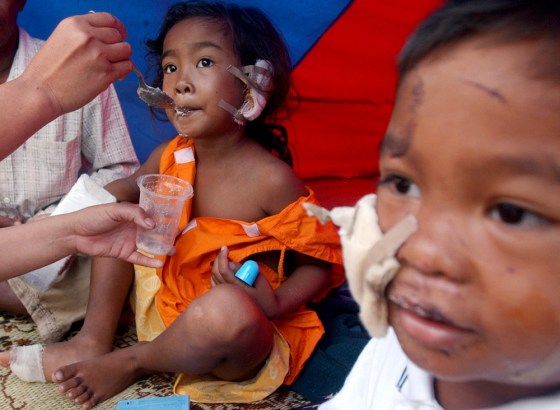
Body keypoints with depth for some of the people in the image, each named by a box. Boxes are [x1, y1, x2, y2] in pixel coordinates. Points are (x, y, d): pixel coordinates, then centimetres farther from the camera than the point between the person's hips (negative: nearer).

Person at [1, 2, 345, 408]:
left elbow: (322, 262, -14)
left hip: (242, 335, -5)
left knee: (227, 311, -41)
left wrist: (276, 303, -31)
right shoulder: (170, 157, -5)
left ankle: (131, 361, -8)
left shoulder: (272, 180, -23)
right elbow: (126, 188, 16)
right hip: (166, 306, 6)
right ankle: (93, 340, 0)